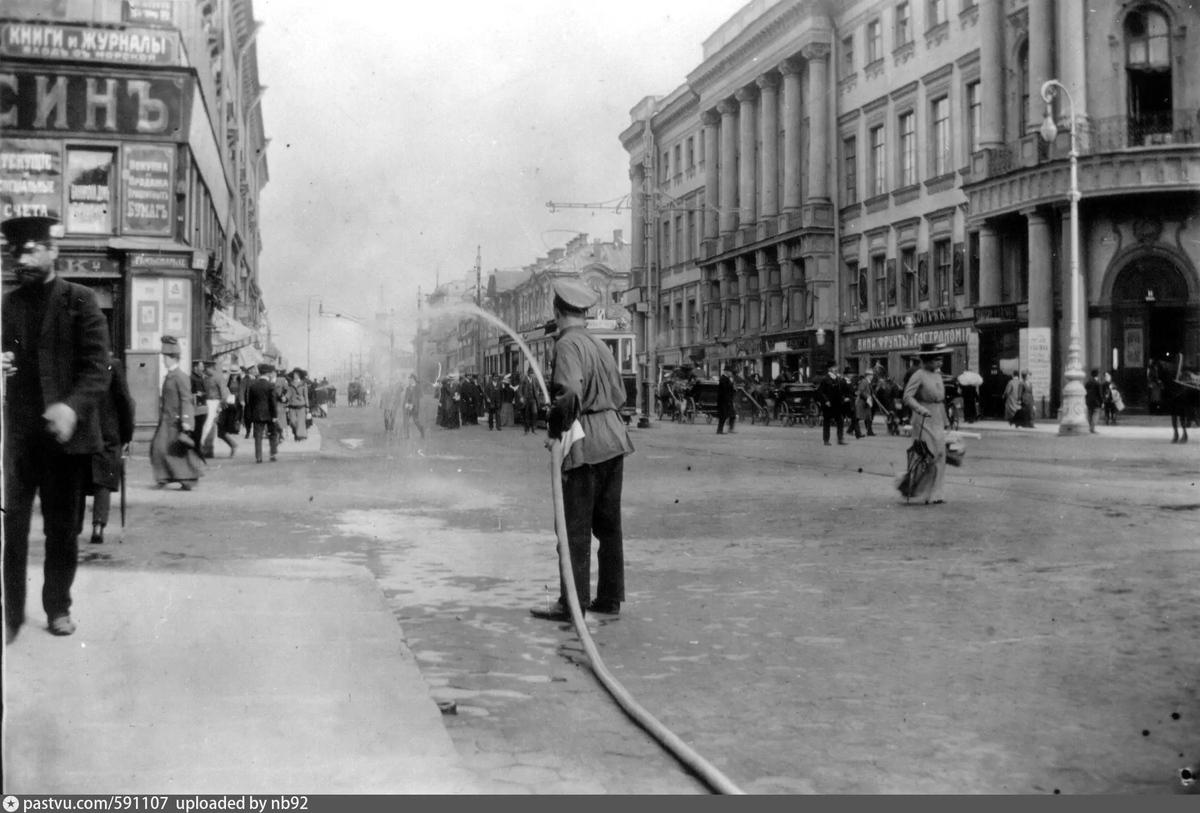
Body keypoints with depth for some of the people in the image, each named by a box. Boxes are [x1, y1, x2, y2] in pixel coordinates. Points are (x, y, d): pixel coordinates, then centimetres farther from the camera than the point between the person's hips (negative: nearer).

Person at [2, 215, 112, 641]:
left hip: (64, 432, -2)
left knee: (62, 528, 8)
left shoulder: (80, 301, -1)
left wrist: (73, 406, -23)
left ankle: (58, 607, 22)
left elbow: (97, 368, -7)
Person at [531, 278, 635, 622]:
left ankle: (573, 604, 2)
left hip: (585, 445, -8)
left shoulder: (568, 345, -12)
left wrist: (555, 427, -15)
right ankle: (610, 597, 21)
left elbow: (569, 392, -27)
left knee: (575, 528, -1)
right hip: (613, 438, 8)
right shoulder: (600, 346, 14)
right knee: (608, 524, 14)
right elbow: (619, 394, 19)